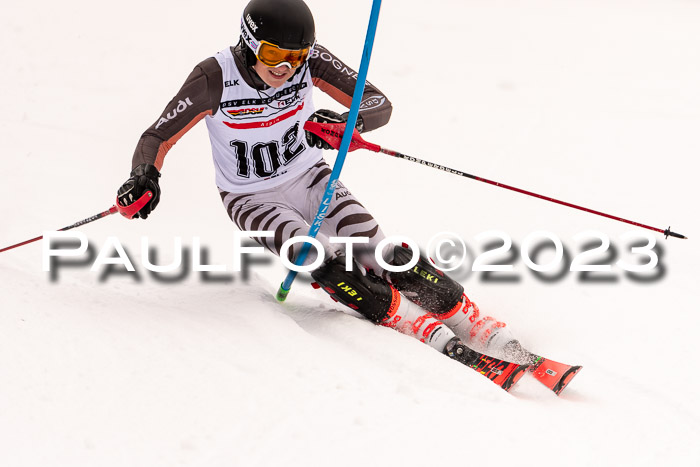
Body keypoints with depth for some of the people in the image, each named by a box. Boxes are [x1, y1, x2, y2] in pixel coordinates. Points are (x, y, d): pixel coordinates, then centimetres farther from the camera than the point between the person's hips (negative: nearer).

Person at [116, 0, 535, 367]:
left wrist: (345, 123, -40)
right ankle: (423, 331, -18)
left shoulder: (308, 60, -18)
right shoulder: (215, 78, -23)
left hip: (308, 178, 2)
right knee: (328, 266, -27)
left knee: (381, 255, -18)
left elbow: (380, 104, -19)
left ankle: (474, 324, -9)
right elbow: (157, 138, -15)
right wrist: (145, 175, -37)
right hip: (252, 199, -2)